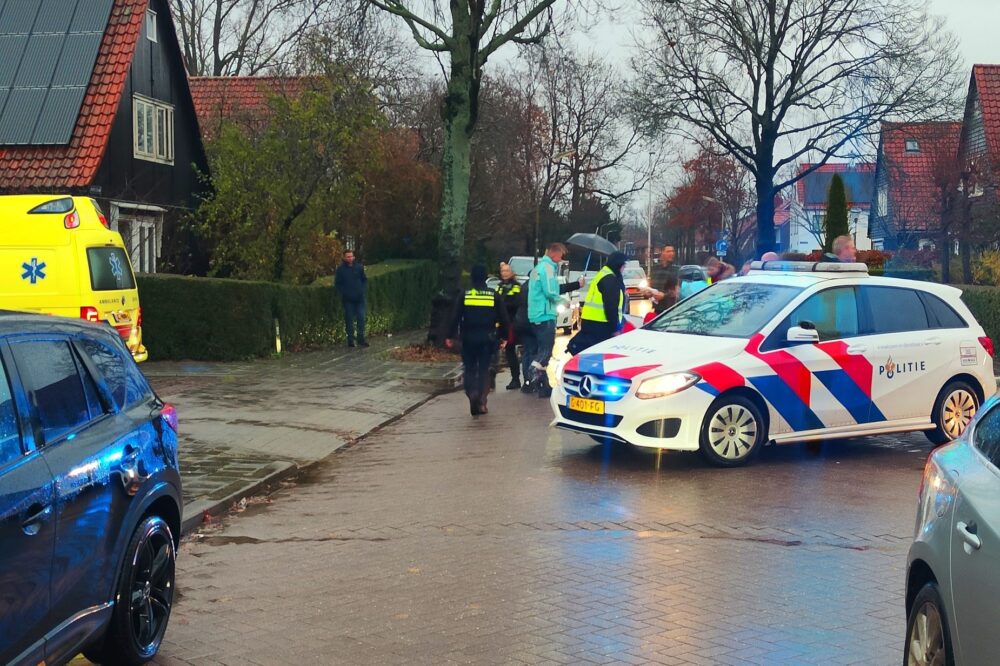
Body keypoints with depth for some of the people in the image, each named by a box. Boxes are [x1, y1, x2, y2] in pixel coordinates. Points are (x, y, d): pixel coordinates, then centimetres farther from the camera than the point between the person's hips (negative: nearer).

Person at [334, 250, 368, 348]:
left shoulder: (359, 267, 4)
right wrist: (343, 292, -7)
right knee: (349, 319, 2)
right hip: (347, 299, -2)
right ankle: (350, 340, 8)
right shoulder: (340, 269, -2)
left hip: (359, 298, 2)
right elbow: (337, 284, 3)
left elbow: (365, 280, 13)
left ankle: (361, 339, 5)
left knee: (361, 318, -2)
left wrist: (363, 290, -1)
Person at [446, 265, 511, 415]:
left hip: (469, 338, 0)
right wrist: (505, 337, 10)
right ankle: (481, 402, 2)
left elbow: (455, 317, -4)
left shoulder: (464, 295, -2)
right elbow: (503, 318, 2)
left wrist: (450, 336, 3)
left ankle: (472, 392, -16)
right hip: (487, 338, 0)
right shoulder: (494, 295, 0)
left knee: (469, 368, 10)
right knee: (484, 369, 7)